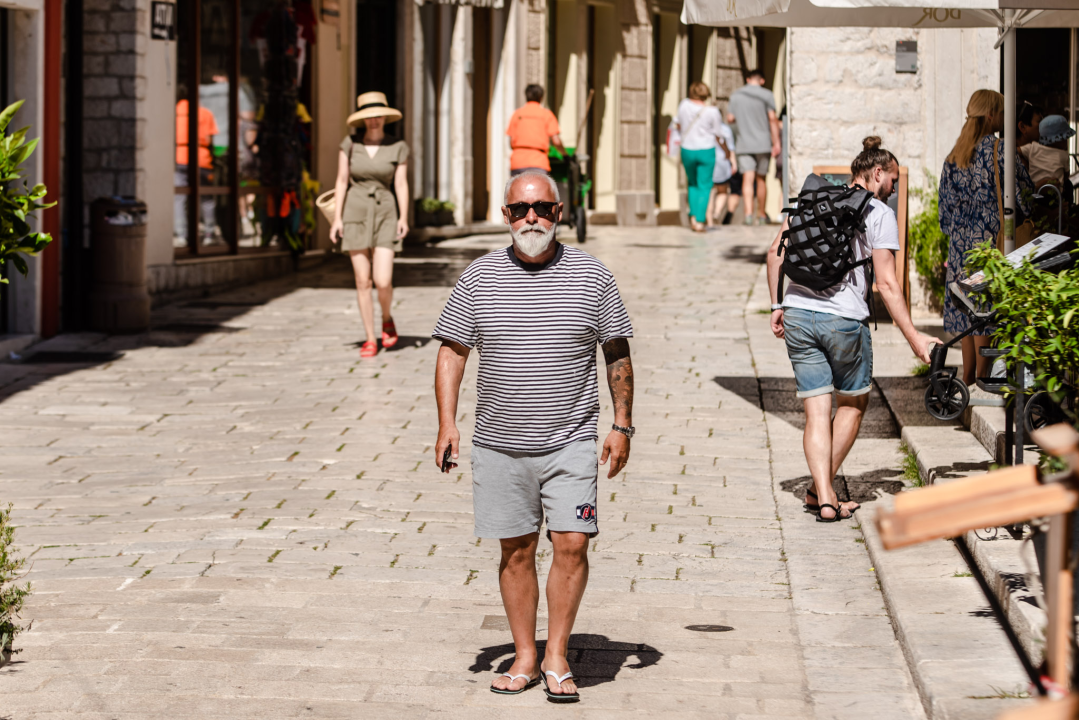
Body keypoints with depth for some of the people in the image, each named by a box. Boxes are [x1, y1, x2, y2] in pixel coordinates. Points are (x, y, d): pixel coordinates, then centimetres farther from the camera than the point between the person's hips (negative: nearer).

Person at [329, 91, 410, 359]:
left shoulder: (398, 148, 0)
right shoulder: (349, 145, 0)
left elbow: (401, 184, -1)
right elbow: (341, 181, 2)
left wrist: (404, 218, -10)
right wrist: (337, 218, -3)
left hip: (384, 215, -1)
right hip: (355, 213, 1)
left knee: (383, 281, -11)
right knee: (362, 281, 0)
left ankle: (387, 319, 21)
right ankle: (370, 339, 10)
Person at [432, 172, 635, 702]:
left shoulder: (591, 276, 1)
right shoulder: (479, 279, 2)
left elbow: (617, 354, 7)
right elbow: (452, 351, 6)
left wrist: (622, 425, 2)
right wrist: (447, 423, -4)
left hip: (571, 442, -1)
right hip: (500, 444, 1)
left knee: (571, 544, -9)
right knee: (516, 551, 6)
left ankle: (556, 659, 4)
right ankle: (525, 658, 18)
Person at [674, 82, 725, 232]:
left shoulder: (684, 104, -5)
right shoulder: (712, 111, -11)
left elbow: (678, 125, 10)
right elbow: (717, 135, -3)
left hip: (687, 151, 3)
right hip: (706, 151, -2)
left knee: (693, 184, 22)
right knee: (704, 186, 5)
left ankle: (693, 216, 9)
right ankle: (700, 221, -4)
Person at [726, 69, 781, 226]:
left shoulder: (735, 96, 5)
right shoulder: (766, 95, -3)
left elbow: (730, 118, 6)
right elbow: (773, 119, -8)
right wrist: (776, 143, -5)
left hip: (743, 143, 1)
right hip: (762, 143, -1)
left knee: (747, 178, -5)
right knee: (760, 179, 9)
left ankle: (748, 212, -21)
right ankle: (761, 215, 17)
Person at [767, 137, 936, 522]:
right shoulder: (880, 214, -1)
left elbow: (776, 253, 11)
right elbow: (886, 284, -7)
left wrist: (778, 305, 17)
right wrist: (913, 338, -5)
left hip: (798, 315, 4)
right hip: (845, 319, -4)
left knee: (817, 411, 6)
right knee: (853, 402, 18)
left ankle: (824, 498, -4)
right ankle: (820, 488, 19)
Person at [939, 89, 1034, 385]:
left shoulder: (955, 153, 9)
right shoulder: (997, 149, -10)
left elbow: (945, 197, 13)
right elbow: (1020, 189, -10)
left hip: (961, 236, 6)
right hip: (990, 234, -6)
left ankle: (968, 375, 14)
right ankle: (982, 375, -2)